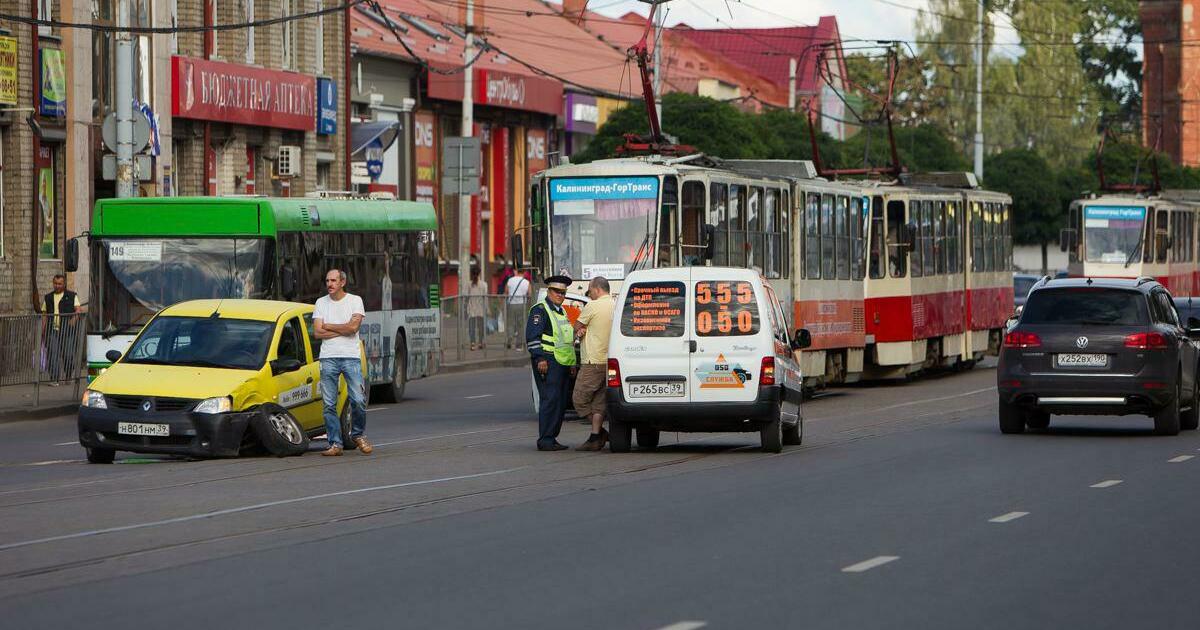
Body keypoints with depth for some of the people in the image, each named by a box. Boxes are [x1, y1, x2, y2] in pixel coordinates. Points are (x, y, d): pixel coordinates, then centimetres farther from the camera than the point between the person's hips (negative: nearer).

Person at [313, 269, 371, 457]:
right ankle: (335, 444, 3)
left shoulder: (355, 300, 4)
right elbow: (317, 333, 0)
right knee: (329, 404, -2)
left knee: (358, 400, -9)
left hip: (351, 357, -2)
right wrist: (343, 330, -5)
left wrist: (328, 326, -4)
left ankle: (358, 435, 14)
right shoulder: (321, 303, 11)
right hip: (328, 358, 2)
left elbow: (354, 326, -12)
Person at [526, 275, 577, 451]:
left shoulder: (562, 312, 23)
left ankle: (551, 438, 12)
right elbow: (533, 337, -13)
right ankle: (545, 440, -14)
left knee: (561, 403, 7)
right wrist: (540, 358, -20)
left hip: (563, 363, 9)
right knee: (550, 400, -13)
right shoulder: (540, 310, -5)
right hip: (548, 363, -9)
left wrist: (572, 363, 25)